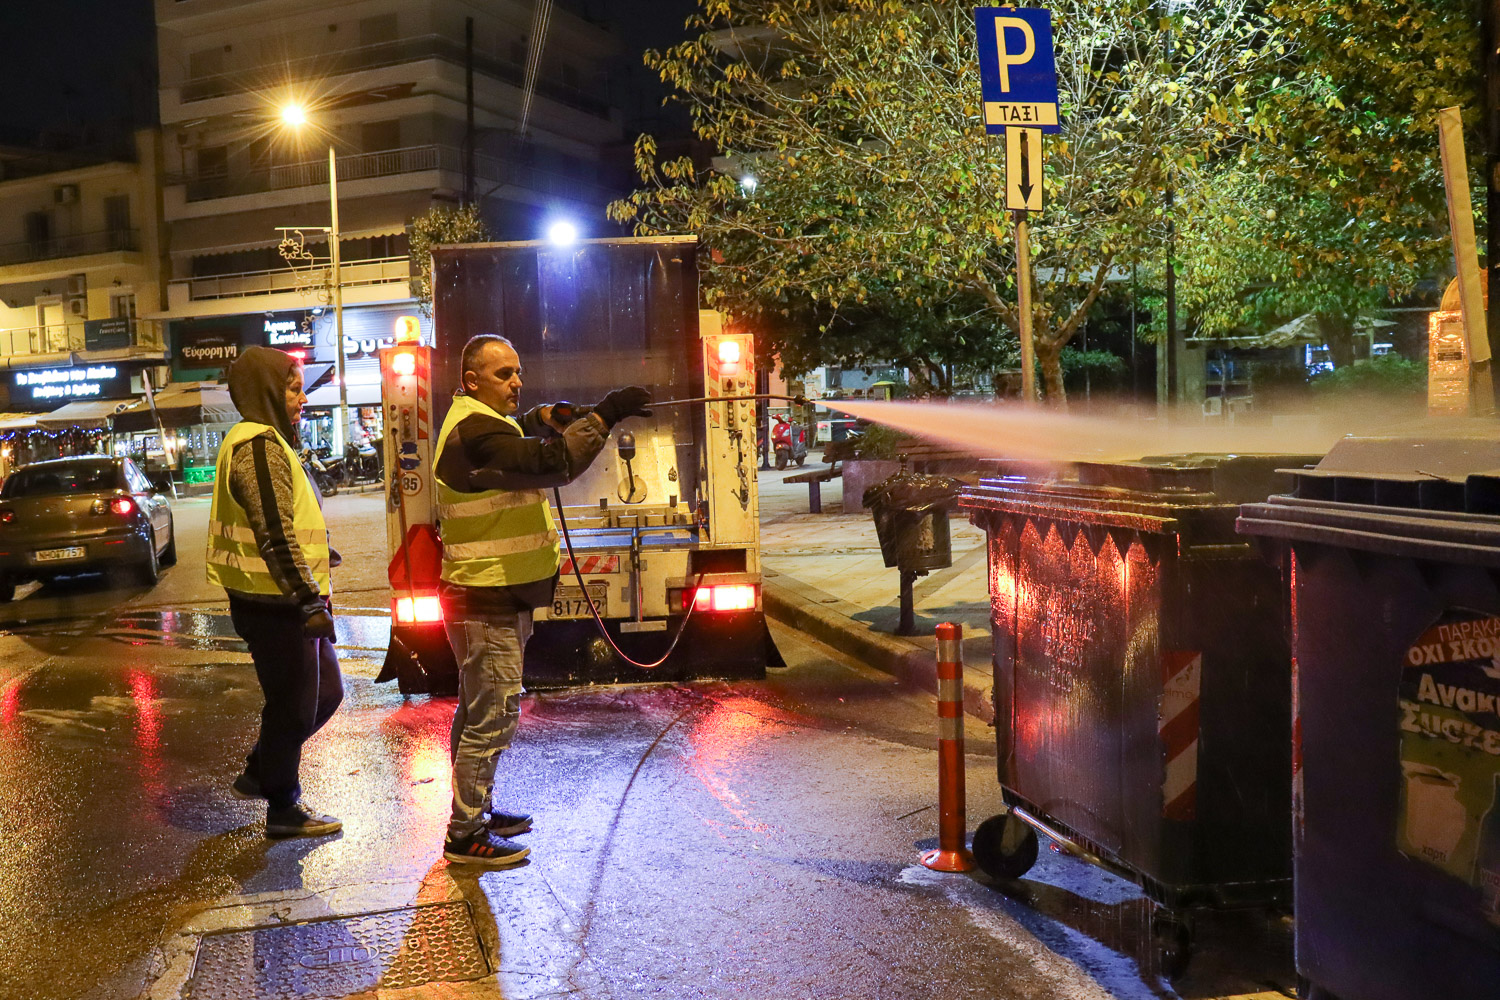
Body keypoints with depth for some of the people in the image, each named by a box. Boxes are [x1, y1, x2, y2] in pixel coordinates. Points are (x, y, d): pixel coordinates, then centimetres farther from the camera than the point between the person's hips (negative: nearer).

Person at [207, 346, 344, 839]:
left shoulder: (267, 442, 16)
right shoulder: (259, 446, -18)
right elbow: (276, 535, -24)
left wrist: (311, 592, 23)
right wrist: (309, 600, -23)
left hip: (285, 600, 10)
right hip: (275, 604, -10)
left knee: (325, 693, 18)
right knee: (294, 706, 2)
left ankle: (259, 775, 31)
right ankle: (283, 811, 18)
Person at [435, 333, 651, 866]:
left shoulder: (483, 424, 14)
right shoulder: (475, 432, -21)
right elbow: (552, 462, -30)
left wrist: (546, 418, 6)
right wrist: (604, 413, -25)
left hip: (498, 597, 11)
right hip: (486, 601, -11)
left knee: (480, 709, 19)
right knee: (493, 714, -6)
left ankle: (475, 809, 32)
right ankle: (465, 835, 3)